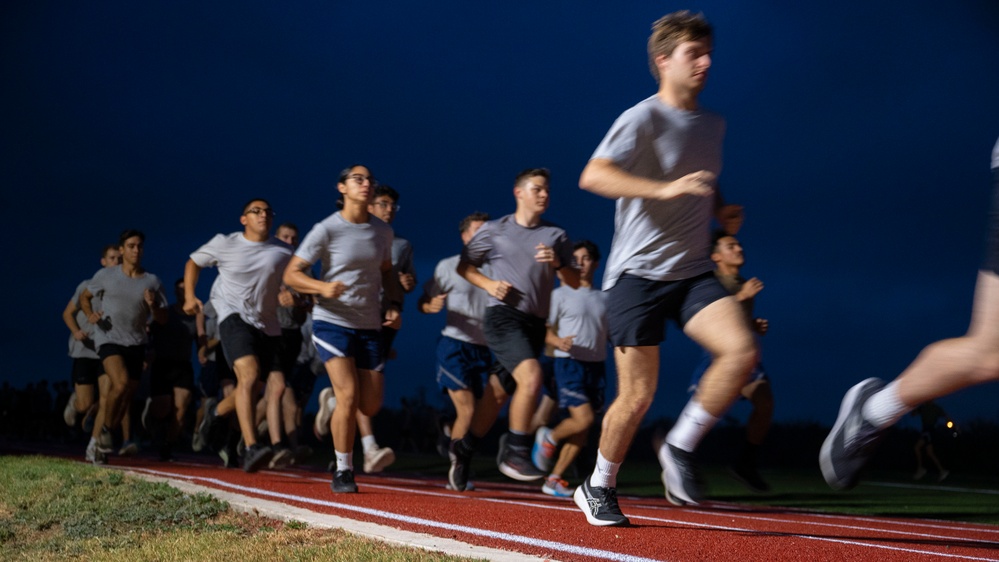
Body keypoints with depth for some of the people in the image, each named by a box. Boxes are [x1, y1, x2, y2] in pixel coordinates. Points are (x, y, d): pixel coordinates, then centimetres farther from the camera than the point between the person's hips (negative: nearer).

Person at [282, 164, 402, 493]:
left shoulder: (382, 232, 7)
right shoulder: (327, 230, -9)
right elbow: (291, 274, -8)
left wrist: (394, 304, 6)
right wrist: (323, 287, -27)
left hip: (369, 325, 5)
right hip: (332, 321, -5)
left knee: (371, 406, 3)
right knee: (349, 397, -16)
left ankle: (333, 396, 38)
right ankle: (343, 472, 0)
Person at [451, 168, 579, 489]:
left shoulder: (556, 236, 11)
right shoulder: (494, 230, 4)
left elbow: (575, 283, 9)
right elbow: (464, 265, 12)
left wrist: (557, 263, -10)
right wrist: (489, 284, -6)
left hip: (536, 323, 4)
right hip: (503, 316, -4)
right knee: (531, 377, -27)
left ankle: (464, 450, 29)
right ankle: (516, 452, -15)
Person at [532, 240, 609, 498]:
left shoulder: (604, 298, 14)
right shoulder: (561, 294, 2)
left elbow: (609, 334, 22)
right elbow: (546, 331, -3)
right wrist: (558, 341, -23)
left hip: (596, 365, 5)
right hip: (569, 363, -5)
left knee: (583, 431, 2)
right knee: (583, 419, -19)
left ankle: (554, 479, 11)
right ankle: (548, 438, 11)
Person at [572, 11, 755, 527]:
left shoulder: (713, 125, 14)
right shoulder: (643, 119, -8)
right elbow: (593, 176, -23)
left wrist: (723, 210, 11)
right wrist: (665, 189, -32)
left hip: (692, 271, 6)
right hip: (637, 272, -6)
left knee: (741, 350, -19)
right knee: (637, 396, -3)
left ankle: (680, 447, 0)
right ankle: (598, 488, 20)